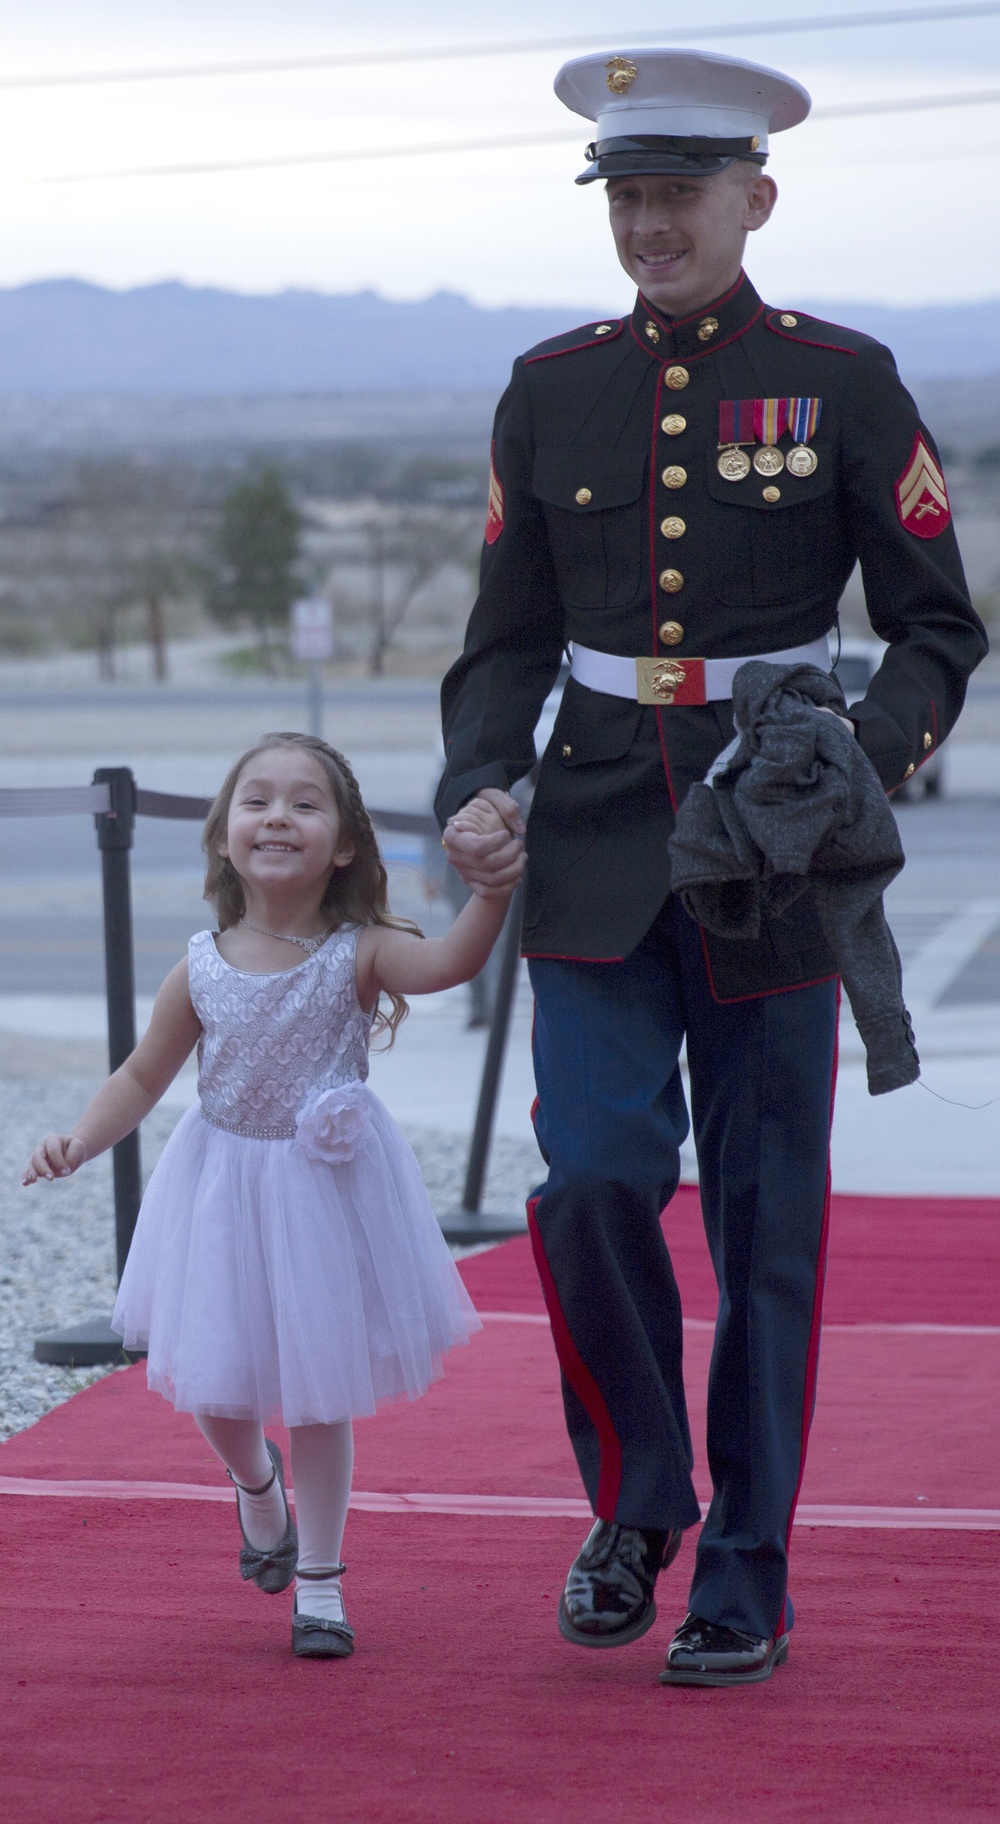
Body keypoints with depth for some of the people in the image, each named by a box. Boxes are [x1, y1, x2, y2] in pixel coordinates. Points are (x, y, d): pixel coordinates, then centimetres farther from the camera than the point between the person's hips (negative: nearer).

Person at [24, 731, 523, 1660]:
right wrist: (79, 1141, -11)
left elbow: (449, 962, -33)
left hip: (327, 1190, -2)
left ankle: (319, 1582, 21)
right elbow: (143, 1076, 5)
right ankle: (256, 1483, 39)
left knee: (318, 1390, 5)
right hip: (223, 1192, 2)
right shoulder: (201, 971, -7)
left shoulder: (359, 954, -14)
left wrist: (494, 887, -50)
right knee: (214, 1384, 3)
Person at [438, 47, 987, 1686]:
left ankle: (748, 1577, 15)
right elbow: (509, 638, 11)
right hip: (600, 851, 2)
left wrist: (860, 768, -18)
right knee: (595, 1181, -10)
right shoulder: (552, 391, 7)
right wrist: (476, 791, -7)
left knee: (768, 1224, 3)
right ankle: (636, 1503, 14)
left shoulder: (843, 383, -1)